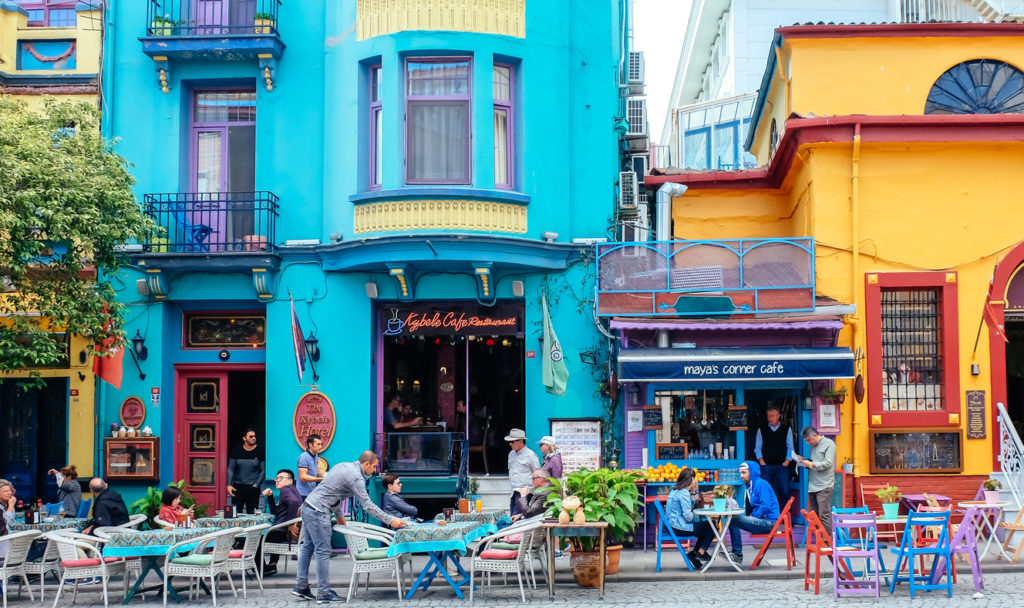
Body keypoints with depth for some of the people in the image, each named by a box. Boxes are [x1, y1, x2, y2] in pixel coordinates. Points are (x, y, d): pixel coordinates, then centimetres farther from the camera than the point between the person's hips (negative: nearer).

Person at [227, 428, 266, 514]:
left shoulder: (259, 452, 2)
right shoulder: (237, 450, 4)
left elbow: (263, 471, 5)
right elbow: (230, 469, 6)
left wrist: (256, 484, -6)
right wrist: (229, 485, -4)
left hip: (253, 488, -1)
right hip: (238, 487, 1)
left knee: (252, 513, -1)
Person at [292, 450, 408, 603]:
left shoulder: (344, 465, 14)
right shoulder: (356, 478, -15)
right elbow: (368, 505, -17)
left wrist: (339, 514, 26)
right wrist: (390, 521, -14)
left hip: (307, 507, 10)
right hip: (318, 513, -10)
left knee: (308, 547, 15)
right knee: (323, 552, -5)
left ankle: (301, 586, 19)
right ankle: (324, 593, -2)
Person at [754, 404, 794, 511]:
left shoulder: (786, 429, 8)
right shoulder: (762, 430, 9)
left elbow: (790, 447, 9)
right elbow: (757, 448, 10)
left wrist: (787, 461, -3)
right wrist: (761, 461, -3)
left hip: (781, 466, 0)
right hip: (766, 466, 1)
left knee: (785, 492, -5)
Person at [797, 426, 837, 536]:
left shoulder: (829, 444, -4)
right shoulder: (813, 446, 20)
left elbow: (828, 463, -12)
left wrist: (811, 464, -13)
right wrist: (805, 460, 8)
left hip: (824, 486, -8)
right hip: (812, 486, 8)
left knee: (824, 515, -10)